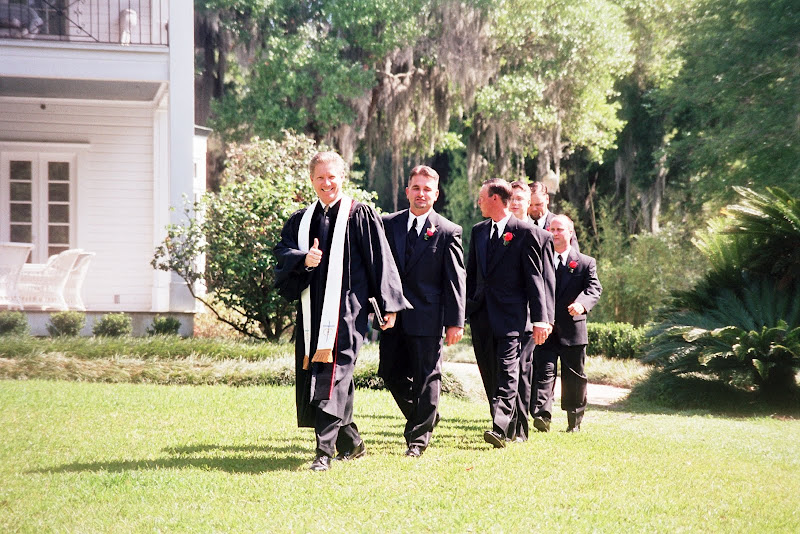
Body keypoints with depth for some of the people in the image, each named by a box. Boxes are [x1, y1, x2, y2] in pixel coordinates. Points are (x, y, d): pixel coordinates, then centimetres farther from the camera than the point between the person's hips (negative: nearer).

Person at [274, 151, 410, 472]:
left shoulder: (360, 216, 1)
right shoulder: (301, 220, 16)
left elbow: (380, 261, -1)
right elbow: (282, 250, 6)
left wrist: (389, 304, -5)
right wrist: (304, 259, -15)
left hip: (346, 309, -6)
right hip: (312, 310, 6)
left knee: (332, 378, -13)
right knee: (311, 378, 9)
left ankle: (324, 451, -15)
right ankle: (350, 442, 24)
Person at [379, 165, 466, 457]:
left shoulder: (448, 232, -3)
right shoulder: (389, 224, 7)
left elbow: (456, 280, -4)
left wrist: (455, 322, -8)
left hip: (427, 317, -4)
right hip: (393, 314, 4)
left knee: (426, 378, 1)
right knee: (391, 374, 9)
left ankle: (419, 437, 13)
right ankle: (425, 417, 30)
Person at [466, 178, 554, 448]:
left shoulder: (524, 232, -4)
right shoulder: (478, 231, 14)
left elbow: (535, 278, -6)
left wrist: (541, 319, -11)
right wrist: (464, 308, 14)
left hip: (511, 314, -7)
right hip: (481, 314, 7)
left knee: (507, 373, -13)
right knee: (489, 372, 8)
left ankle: (500, 428, -21)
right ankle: (510, 426, 19)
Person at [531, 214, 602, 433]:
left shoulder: (585, 263, 5)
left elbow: (594, 288, -8)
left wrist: (581, 303, -29)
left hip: (572, 330, 0)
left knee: (574, 377, 9)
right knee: (544, 371, -12)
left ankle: (574, 421, 22)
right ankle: (542, 415, -22)